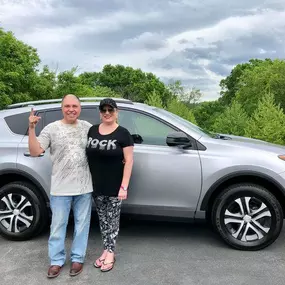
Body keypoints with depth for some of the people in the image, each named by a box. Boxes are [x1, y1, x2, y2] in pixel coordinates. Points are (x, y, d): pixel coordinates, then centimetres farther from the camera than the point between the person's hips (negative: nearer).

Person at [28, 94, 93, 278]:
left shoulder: (87, 127, 5)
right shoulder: (52, 128, -2)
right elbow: (35, 152, -7)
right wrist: (31, 128, -18)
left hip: (84, 187, 2)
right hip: (61, 188, -2)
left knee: (82, 224, 11)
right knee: (58, 225, 8)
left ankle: (78, 258, 27)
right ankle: (57, 261, 25)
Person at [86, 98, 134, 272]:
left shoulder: (123, 134, -9)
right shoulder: (92, 130, 5)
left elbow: (129, 161, -11)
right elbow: (87, 154, 12)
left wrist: (124, 186, -16)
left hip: (115, 186, -4)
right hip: (96, 185, 5)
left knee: (112, 219, 6)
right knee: (102, 219, 14)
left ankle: (110, 253, 20)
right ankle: (106, 250, 29)